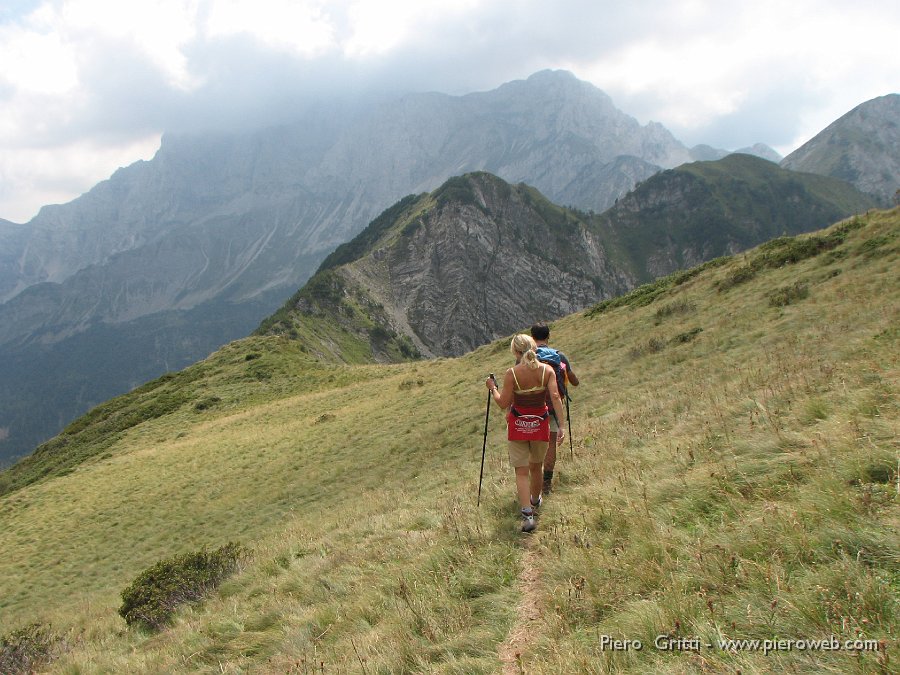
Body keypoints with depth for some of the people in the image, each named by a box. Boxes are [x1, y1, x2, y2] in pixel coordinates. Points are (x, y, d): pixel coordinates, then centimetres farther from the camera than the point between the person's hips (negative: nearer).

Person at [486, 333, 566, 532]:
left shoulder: (512, 373, -14)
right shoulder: (547, 370, -8)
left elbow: (503, 403, -11)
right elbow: (555, 397, -16)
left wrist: (492, 388, 6)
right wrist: (561, 425, -16)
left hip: (518, 425, -3)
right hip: (540, 424, 3)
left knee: (521, 471, 2)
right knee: (536, 467, 24)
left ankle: (527, 514, -11)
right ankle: (535, 500, 46)